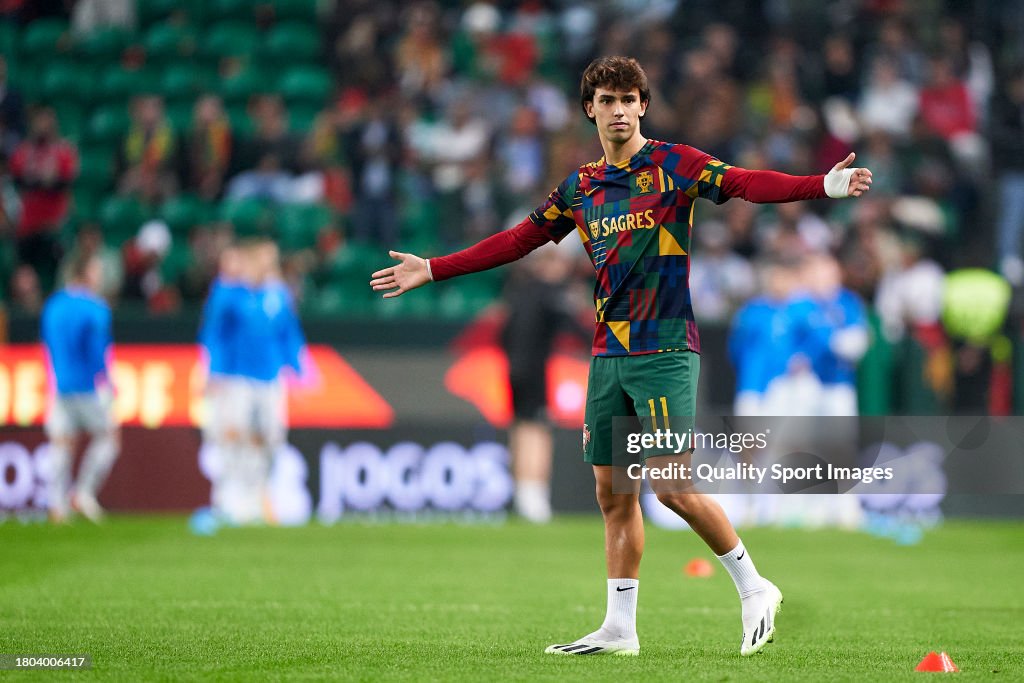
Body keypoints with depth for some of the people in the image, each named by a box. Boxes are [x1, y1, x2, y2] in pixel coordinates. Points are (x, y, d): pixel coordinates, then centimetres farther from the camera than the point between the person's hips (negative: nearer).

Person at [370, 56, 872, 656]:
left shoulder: (674, 164, -4)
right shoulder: (582, 186, 13)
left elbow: (745, 183, -18)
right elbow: (519, 239, 21)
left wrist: (823, 185, -34)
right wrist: (433, 270, 21)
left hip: (664, 350, -6)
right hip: (608, 354, 6)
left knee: (673, 487, -13)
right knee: (614, 493, 7)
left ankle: (755, 589, 3)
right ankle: (620, 629, 12)